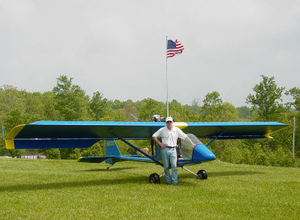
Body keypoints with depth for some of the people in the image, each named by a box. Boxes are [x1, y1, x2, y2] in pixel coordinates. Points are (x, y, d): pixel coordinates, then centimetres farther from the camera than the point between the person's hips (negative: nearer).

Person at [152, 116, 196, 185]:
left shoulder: (176, 130, 6)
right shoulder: (162, 130, 3)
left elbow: (185, 137, 9)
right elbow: (154, 136, 7)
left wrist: (192, 143, 5)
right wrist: (160, 143, 0)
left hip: (173, 149, 0)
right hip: (165, 149, 0)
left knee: (174, 166, -8)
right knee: (166, 166, 3)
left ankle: (174, 181, -3)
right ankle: (168, 181, 13)